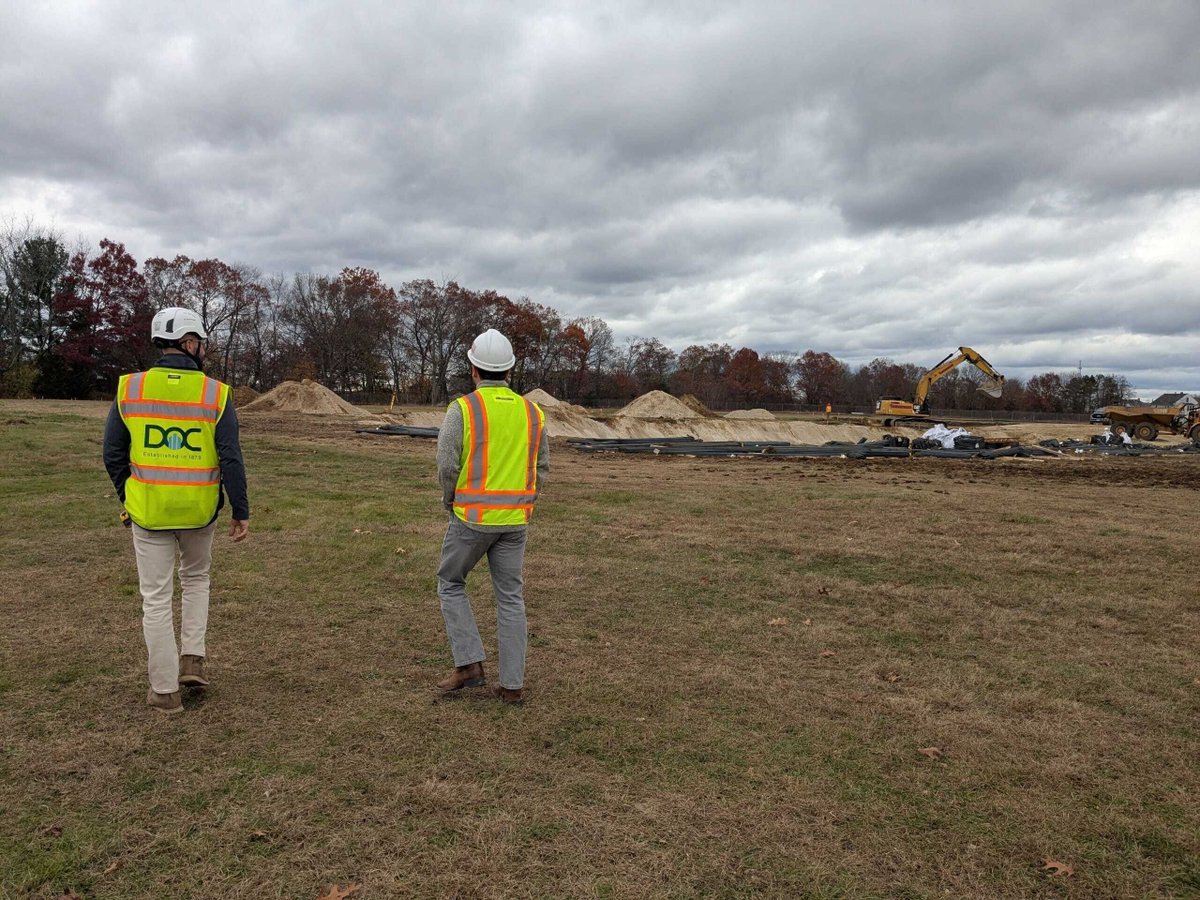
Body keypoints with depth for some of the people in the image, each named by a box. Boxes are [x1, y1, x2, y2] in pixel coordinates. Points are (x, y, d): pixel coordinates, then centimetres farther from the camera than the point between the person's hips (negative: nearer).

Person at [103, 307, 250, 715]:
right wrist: (241, 511, -2)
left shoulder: (129, 388, -3)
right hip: (199, 511, 0)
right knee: (196, 578, 26)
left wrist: (128, 499, 18)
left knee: (156, 598, 9)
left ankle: (165, 690, 17)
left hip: (149, 511, 0)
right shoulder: (216, 393, -9)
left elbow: (113, 455, 3)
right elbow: (231, 459, -10)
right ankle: (193, 660, 19)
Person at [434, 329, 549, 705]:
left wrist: (451, 502, 7)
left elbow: (447, 466, -12)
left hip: (472, 517, -4)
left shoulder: (462, 408, -10)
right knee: (511, 598, 10)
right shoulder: (531, 412, 5)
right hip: (515, 520, 4)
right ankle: (512, 684, 13)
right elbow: (541, 470, 8)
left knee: (450, 584, 17)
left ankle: (469, 664, 10)